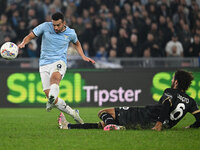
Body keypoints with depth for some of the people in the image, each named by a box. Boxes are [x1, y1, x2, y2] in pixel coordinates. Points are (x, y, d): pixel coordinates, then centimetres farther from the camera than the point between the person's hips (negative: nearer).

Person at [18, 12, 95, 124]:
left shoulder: (70, 33, 4)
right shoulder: (45, 27, 0)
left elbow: (77, 43, 27)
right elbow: (30, 36, 5)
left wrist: (83, 57, 18)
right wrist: (23, 43, -16)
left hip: (59, 61, -2)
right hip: (44, 63, 2)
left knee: (55, 76, -39)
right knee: (48, 93, -9)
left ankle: (51, 101, -65)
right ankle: (72, 113, 8)